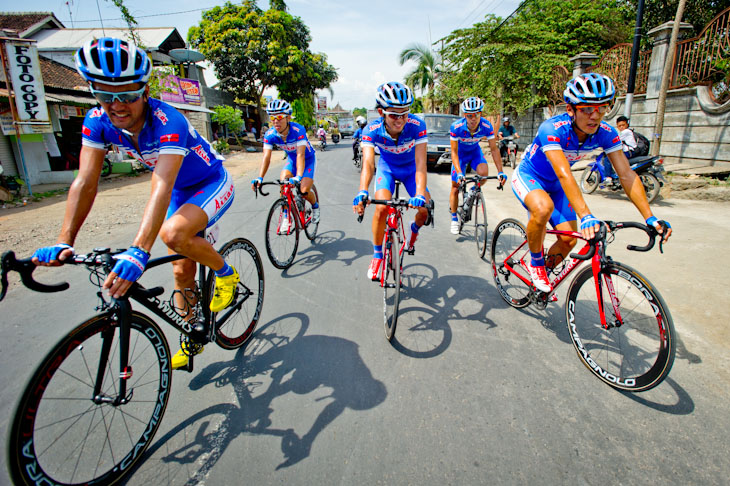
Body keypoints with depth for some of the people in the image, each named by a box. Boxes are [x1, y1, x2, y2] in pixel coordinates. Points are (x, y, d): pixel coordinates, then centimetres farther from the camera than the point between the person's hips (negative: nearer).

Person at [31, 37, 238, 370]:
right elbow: (86, 183, -18)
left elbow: (161, 187, -44)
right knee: (182, 270, 6)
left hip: (213, 184, -6)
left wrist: (138, 251, -53)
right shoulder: (98, 121, -13)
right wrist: (63, 242, -28)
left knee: (173, 234, -33)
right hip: (181, 190, 6)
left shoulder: (168, 123, -33)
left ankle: (226, 273, -4)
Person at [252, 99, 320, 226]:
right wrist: (259, 178, -39)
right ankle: (286, 216, -1)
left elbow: (300, 155, -41)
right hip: (291, 159, 4)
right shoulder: (270, 134, -20)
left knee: (304, 190, -20)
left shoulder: (298, 130, -33)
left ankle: (315, 206, 15)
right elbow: (266, 157, -25)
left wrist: (298, 176, -54)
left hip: (308, 159, -4)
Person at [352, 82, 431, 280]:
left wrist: (420, 194, -55)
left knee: (425, 208, -17)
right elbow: (368, 163, -40)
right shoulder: (372, 130, -30)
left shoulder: (417, 126, -32)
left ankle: (414, 228, 21)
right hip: (387, 167, 0)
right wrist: (362, 193, -59)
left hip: (410, 169, 1)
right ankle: (377, 255, -3)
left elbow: (421, 163, -39)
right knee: (381, 209, -24)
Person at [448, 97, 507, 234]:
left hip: (475, 151, 1)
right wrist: (459, 173, -39)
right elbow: (454, 152, -27)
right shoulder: (456, 127, -31)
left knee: (484, 172, -30)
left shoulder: (486, 126, -26)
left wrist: (500, 172, -25)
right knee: (455, 187, -4)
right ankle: (454, 219, 14)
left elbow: (494, 149, -19)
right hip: (460, 153, -1)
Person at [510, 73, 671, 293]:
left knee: (568, 239, -6)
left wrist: (650, 218, -24)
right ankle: (535, 263, -11)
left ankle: (545, 274, 24)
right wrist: (585, 215, -53)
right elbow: (564, 174, -43)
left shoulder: (606, 133, -16)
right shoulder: (552, 129, -33)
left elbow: (627, 174, -16)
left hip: (554, 185, 6)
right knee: (543, 208, -38)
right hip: (528, 176, -5)